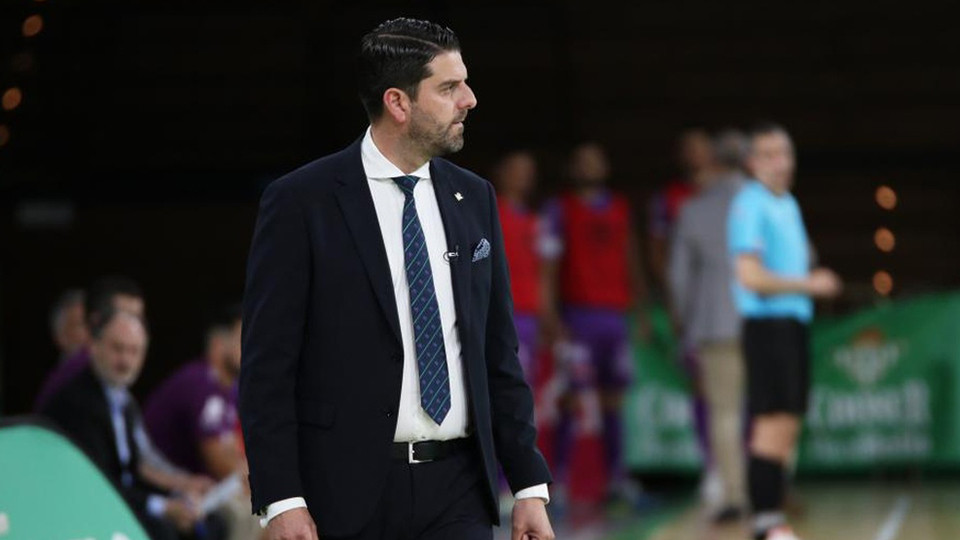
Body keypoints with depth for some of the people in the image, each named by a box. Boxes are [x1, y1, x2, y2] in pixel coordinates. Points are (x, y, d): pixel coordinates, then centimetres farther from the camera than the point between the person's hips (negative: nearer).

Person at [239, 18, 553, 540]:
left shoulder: (473, 198, 11)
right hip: (348, 493, -4)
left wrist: (529, 485, 9)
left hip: (458, 496, 4)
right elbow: (266, 365, -7)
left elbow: (499, 355, 14)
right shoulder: (300, 203, -5)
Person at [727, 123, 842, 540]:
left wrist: (812, 281, 9)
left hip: (794, 322, 9)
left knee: (788, 425, 9)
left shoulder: (788, 204, 17)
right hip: (767, 322, -9)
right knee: (773, 424, -12)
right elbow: (751, 277, -18)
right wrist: (808, 285, -14)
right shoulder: (751, 205, -11)